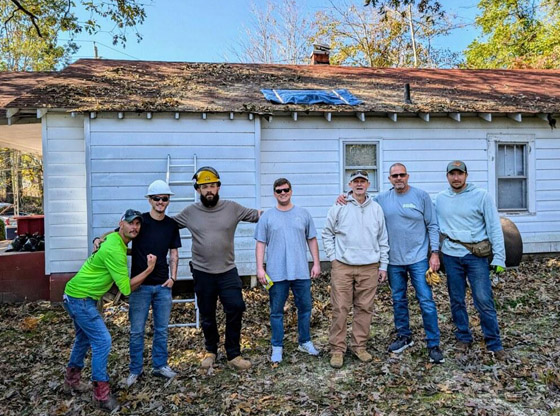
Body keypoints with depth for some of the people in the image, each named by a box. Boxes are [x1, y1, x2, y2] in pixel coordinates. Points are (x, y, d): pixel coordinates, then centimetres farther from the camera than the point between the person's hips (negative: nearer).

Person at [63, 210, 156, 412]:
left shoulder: (115, 239, 3)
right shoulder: (114, 250, -27)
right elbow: (126, 288, -24)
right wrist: (149, 269, -21)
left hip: (75, 295, 10)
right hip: (81, 299, -10)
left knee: (84, 338, 24)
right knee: (102, 341, -8)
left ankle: (71, 380, 42)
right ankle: (101, 394, 2)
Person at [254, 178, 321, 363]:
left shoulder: (303, 214, 6)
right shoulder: (267, 217, 2)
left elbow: (312, 240, 9)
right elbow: (260, 244, 1)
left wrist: (316, 263, 4)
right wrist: (260, 268, -6)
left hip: (301, 272, 2)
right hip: (276, 273, -1)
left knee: (305, 308, 12)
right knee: (276, 312, 7)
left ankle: (305, 342, 30)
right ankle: (277, 347, 20)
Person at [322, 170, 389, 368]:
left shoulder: (377, 209, 7)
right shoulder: (338, 208, 1)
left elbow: (383, 239, 11)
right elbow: (327, 234, 6)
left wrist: (383, 266, 9)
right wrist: (333, 257, -1)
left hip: (369, 267, 2)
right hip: (342, 266, -2)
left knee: (365, 308, 8)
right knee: (340, 309, 0)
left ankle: (359, 346, 23)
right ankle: (337, 349, 12)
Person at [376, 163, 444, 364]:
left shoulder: (421, 196, -3)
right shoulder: (382, 198, 3)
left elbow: (432, 226, -1)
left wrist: (435, 253, -6)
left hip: (418, 259, -3)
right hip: (394, 260, 3)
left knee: (426, 301, -2)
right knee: (398, 301, 15)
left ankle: (434, 344, 10)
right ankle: (404, 336, 32)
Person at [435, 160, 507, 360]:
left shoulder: (481, 196, -4)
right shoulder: (440, 198, 5)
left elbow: (494, 227, -5)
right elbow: (436, 226, 9)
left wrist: (499, 257, -9)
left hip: (476, 255, -3)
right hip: (451, 255, 3)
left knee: (484, 300, -3)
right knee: (456, 300, 11)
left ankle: (494, 343, 13)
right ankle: (463, 337, 28)